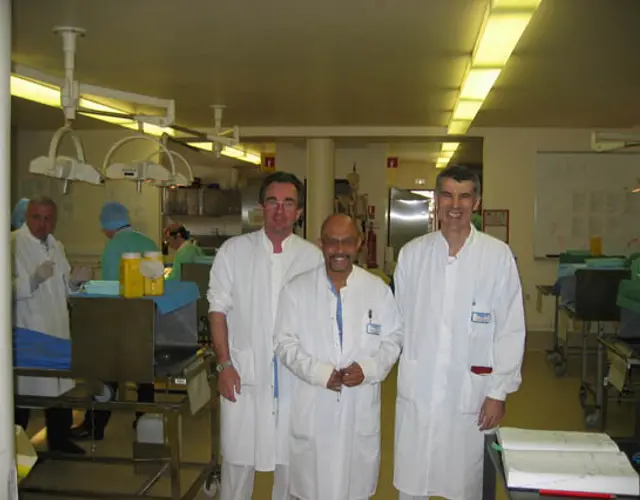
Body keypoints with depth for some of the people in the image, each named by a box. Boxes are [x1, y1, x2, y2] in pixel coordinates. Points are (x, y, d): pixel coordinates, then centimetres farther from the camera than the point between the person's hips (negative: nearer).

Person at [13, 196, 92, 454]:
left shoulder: (56, 246, 12)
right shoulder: (13, 244, -12)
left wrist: (75, 280, -3)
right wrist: (34, 279, -35)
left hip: (57, 329, 7)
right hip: (26, 332, -7)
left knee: (61, 386, 15)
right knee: (23, 390, 2)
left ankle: (59, 439, 30)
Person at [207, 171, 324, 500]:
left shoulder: (312, 257, 0)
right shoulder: (234, 250, 0)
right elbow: (218, 309, 1)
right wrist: (224, 364, -5)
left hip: (295, 375, 1)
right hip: (243, 372, 0)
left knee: (291, 458, 12)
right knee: (238, 456, 9)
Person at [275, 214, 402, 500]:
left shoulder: (378, 290, 2)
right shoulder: (297, 290, -1)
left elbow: (393, 338, 4)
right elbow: (285, 343, -2)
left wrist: (369, 368, -14)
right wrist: (318, 372, -16)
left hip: (360, 405, 1)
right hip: (312, 406, -1)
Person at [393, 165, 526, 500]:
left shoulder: (498, 255, -6)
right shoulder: (412, 253, 1)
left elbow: (511, 330, -3)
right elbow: (400, 321, 7)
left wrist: (499, 392, -4)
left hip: (469, 392, -1)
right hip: (416, 391, 2)